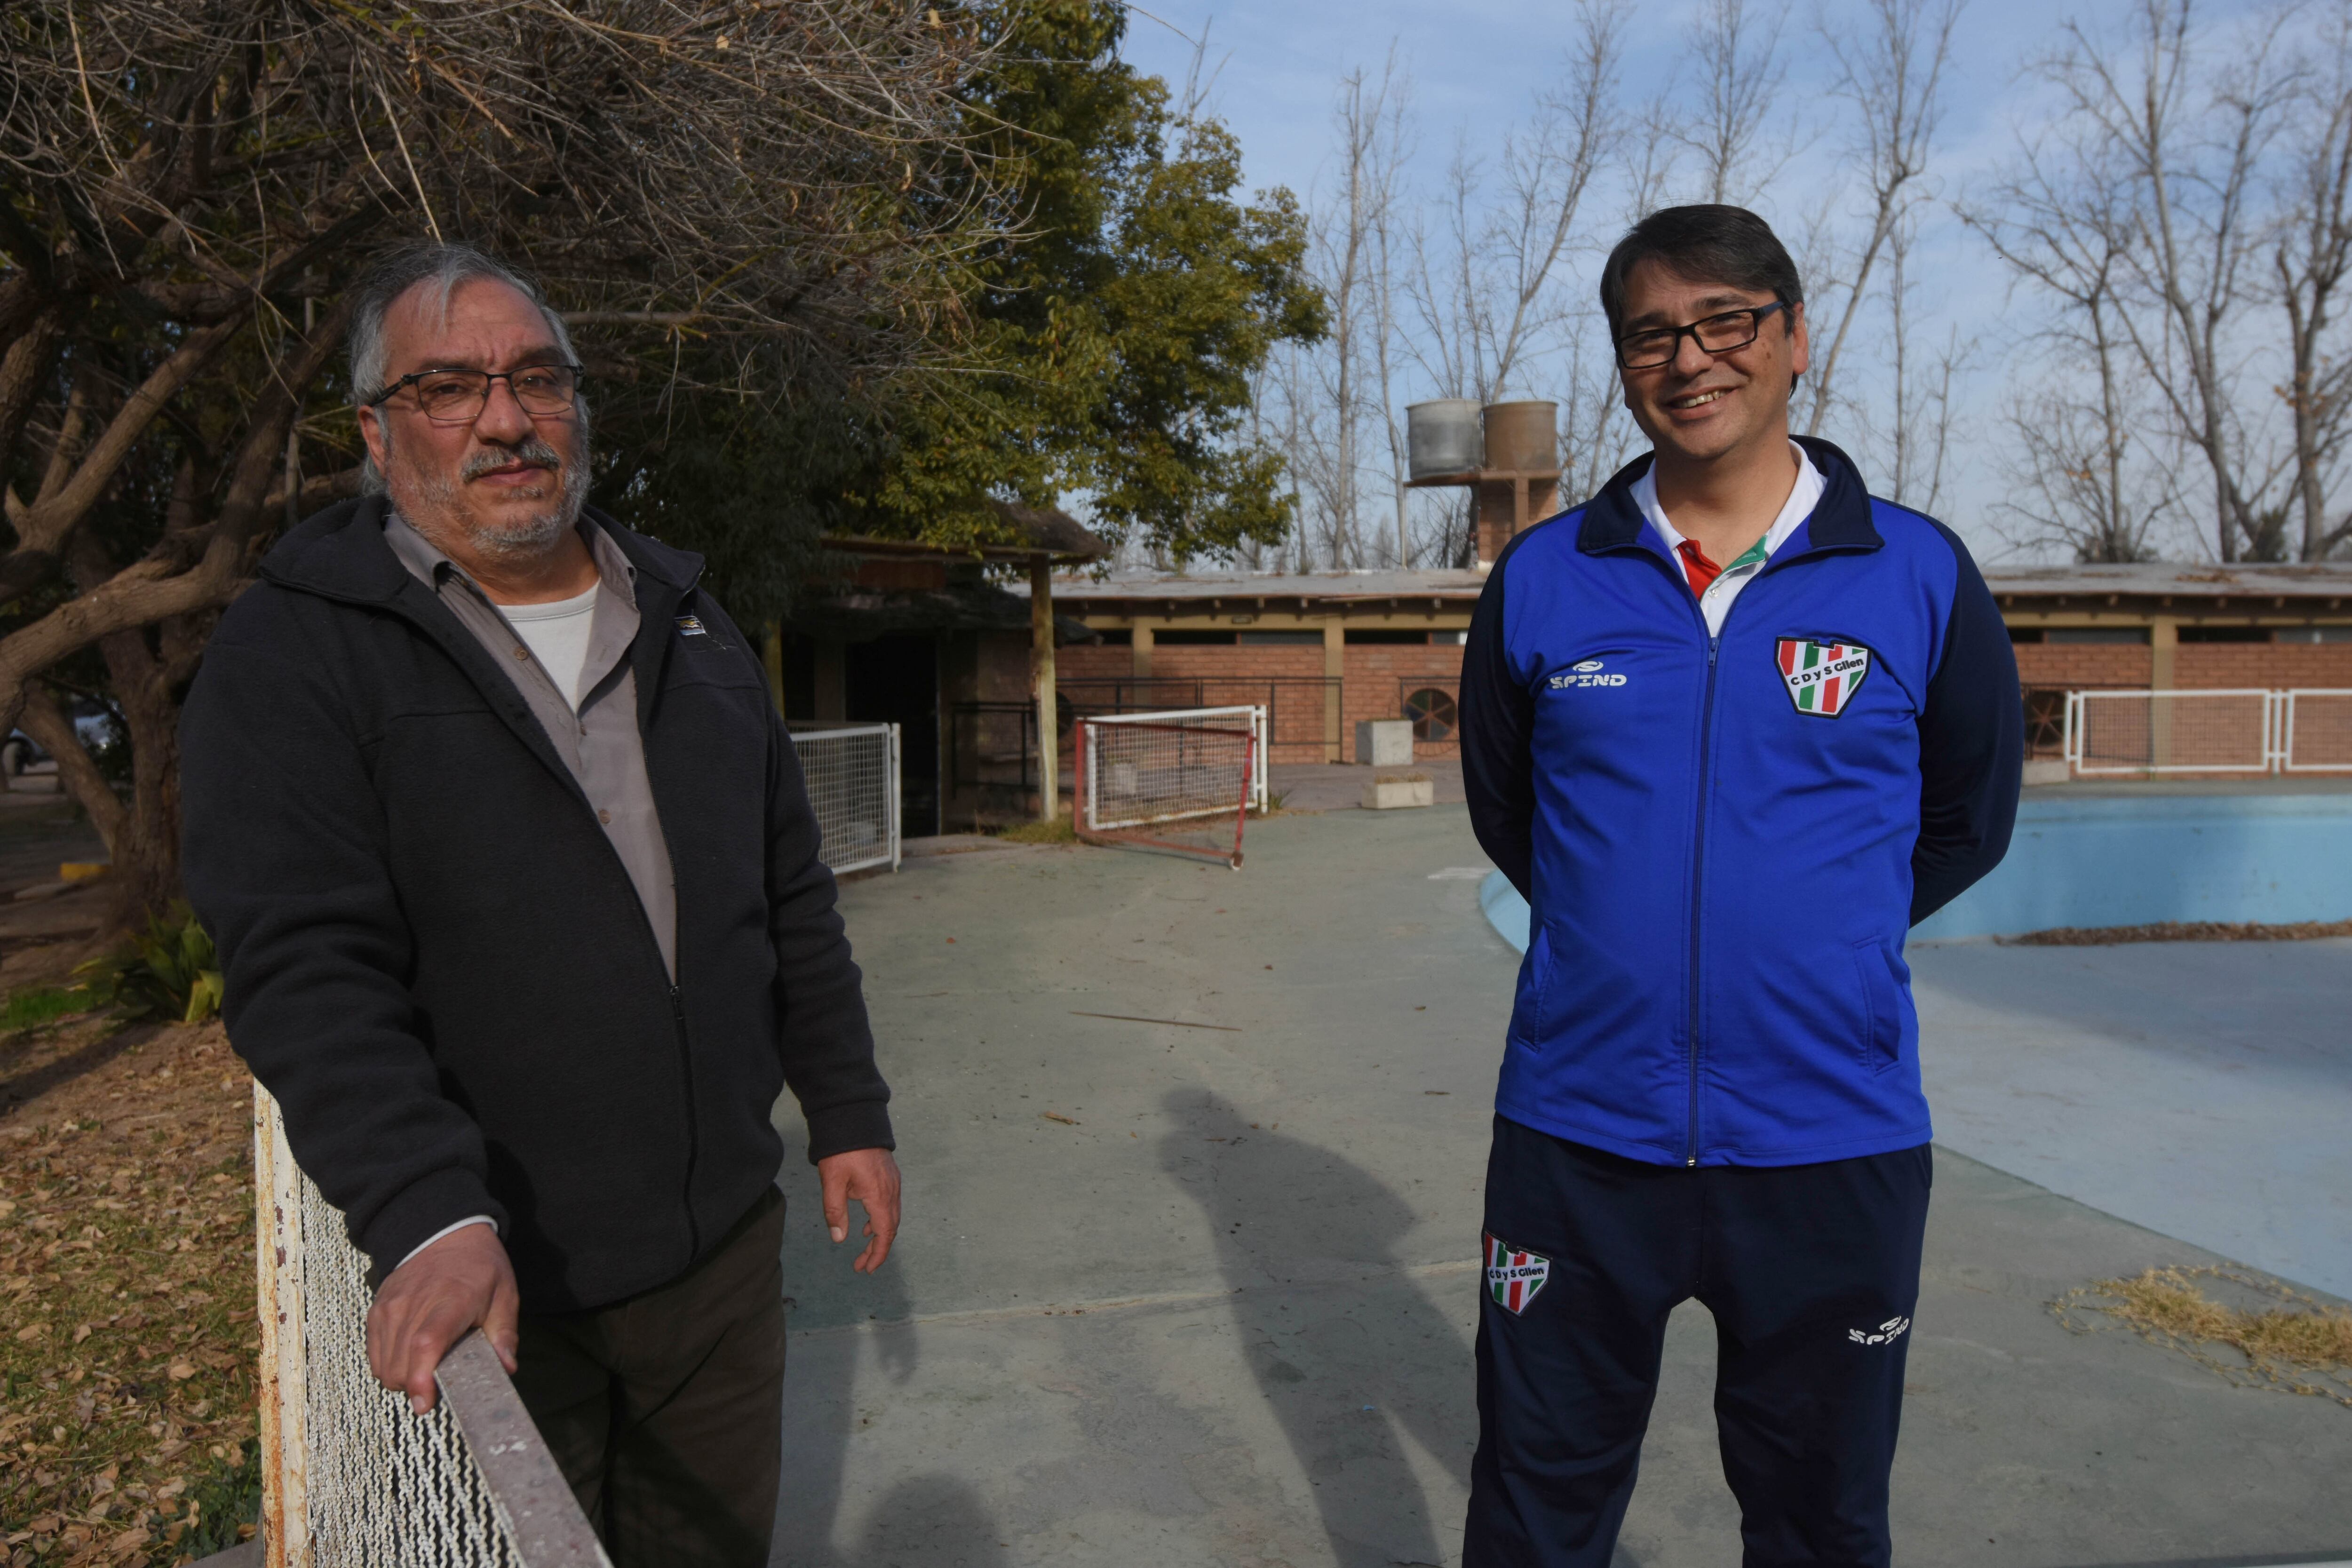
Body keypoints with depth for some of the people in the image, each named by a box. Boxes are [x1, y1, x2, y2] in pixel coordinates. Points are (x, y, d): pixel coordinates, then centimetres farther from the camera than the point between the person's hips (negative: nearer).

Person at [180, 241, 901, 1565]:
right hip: (488, 1271, -4)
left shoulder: (692, 631, 8)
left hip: (725, 1241, 5)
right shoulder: (293, 656, -8)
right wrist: (429, 1217, -29)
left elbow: (792, 902, 12)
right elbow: (308, 969, -18)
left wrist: (848, 1109, 11)